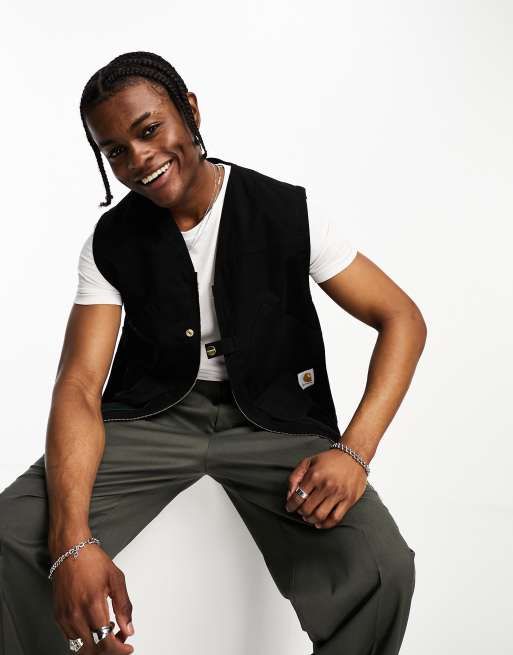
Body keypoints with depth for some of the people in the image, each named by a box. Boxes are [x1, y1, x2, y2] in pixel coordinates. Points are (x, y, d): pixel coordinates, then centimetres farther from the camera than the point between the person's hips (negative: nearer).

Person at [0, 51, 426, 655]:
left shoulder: (288, 213, -8)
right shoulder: (111, 243, -3)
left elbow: (401, 318, -5)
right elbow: (79, 385, -13)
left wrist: (353, 451, -22)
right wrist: (73, 542, -31)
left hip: (272, 419, -1)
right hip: (153, 415, 2)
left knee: (382, 570, -28)